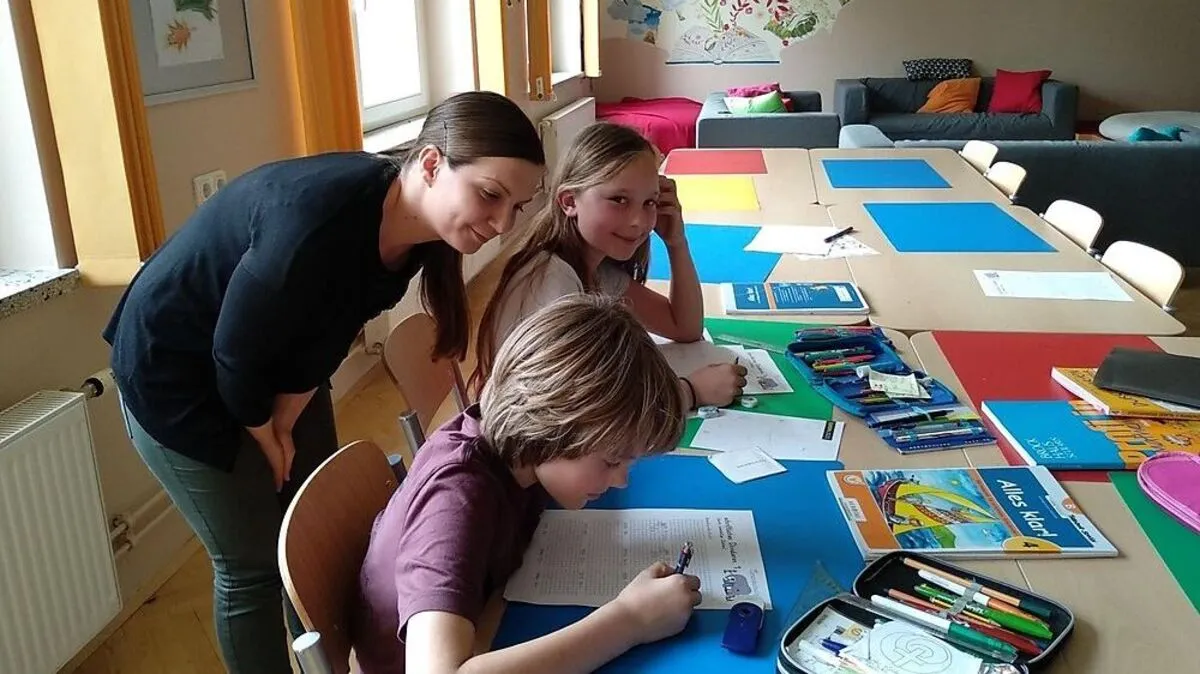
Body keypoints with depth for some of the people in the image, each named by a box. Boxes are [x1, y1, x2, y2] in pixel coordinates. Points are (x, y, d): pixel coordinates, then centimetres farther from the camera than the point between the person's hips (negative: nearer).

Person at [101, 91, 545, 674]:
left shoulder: (413, 225, -15)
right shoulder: (316, 226, -39)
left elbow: (329, 334, -3)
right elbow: (235, 352, -26)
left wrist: (285, 426, 0)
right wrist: (269, 444, -9)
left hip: (269, 360, 7)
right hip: (175, 372, -7)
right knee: (253, 565, 4)